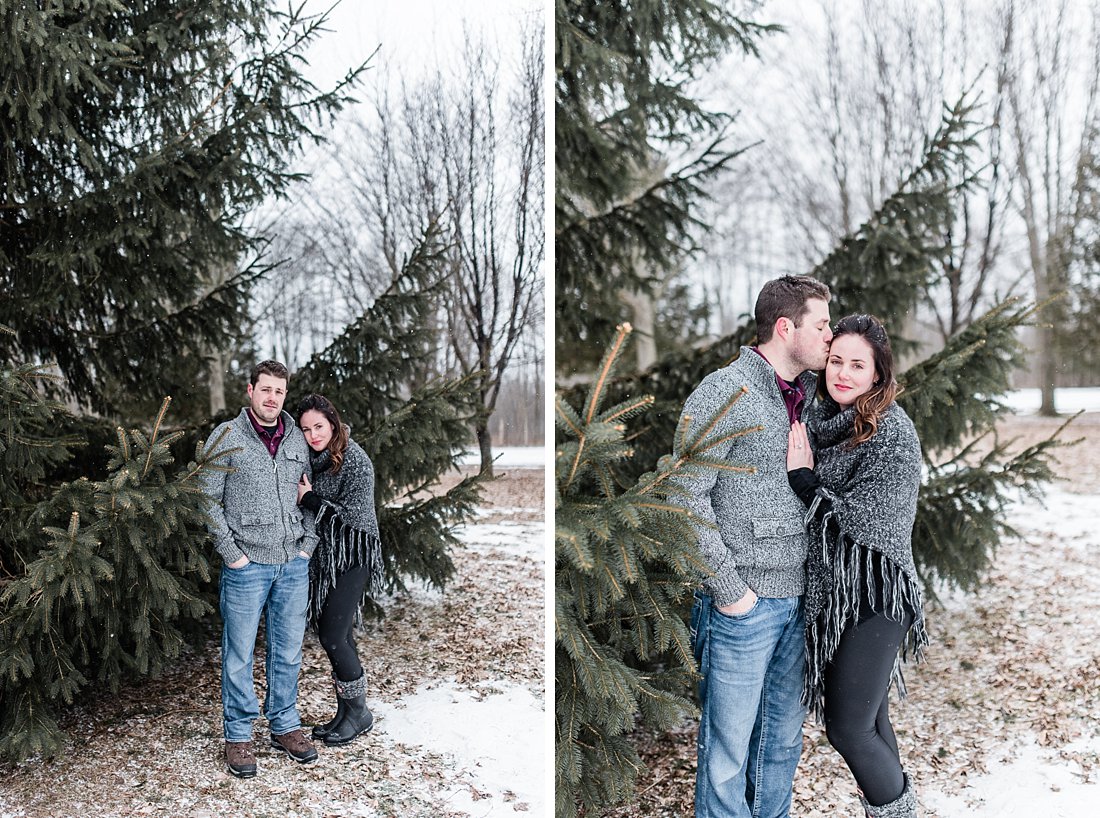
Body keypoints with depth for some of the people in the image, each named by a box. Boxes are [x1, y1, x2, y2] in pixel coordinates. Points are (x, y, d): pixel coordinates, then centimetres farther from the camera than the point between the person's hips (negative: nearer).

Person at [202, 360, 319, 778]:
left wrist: (308, 545, 6)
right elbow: (209, 501, -4)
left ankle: (285, 725, 27)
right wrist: (232, 554, -9)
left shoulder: (298, 440, 9)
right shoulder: (226, 436, -4)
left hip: (294, 565, 4)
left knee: (288, 652, 12)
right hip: (246, 567, -4)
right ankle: (238, 735, 17)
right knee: (239, 654, 4)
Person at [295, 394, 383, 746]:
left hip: (352, 555, -7)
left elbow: (352, 514, -19)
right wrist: (305, 498, -2)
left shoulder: (355, 461, -14)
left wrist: (309, 499, -13)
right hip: (323, 555, 7)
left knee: (333, 636, -8)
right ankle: (346, 713, 23)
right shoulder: (312, 459, 9)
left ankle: (359, 713, 10)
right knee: (338, 636, 12)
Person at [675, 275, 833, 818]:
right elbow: (685, 495, -16)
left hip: (798, 600, 7)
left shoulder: (808, 396, 13)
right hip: (743, 604, -7)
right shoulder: (726, 391, -11)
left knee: (782, 741, 17)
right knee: (727, 749, 2)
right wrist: (728, 587, -15)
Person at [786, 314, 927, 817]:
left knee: (848, 728, -2)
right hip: (828, 591, 7)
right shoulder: (819, 420, 7)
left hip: (873, 596, -7)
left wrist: (803, 479, -14)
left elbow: (865, 519, -20)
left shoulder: (892, 432, -15)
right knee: (867, 714, 20)